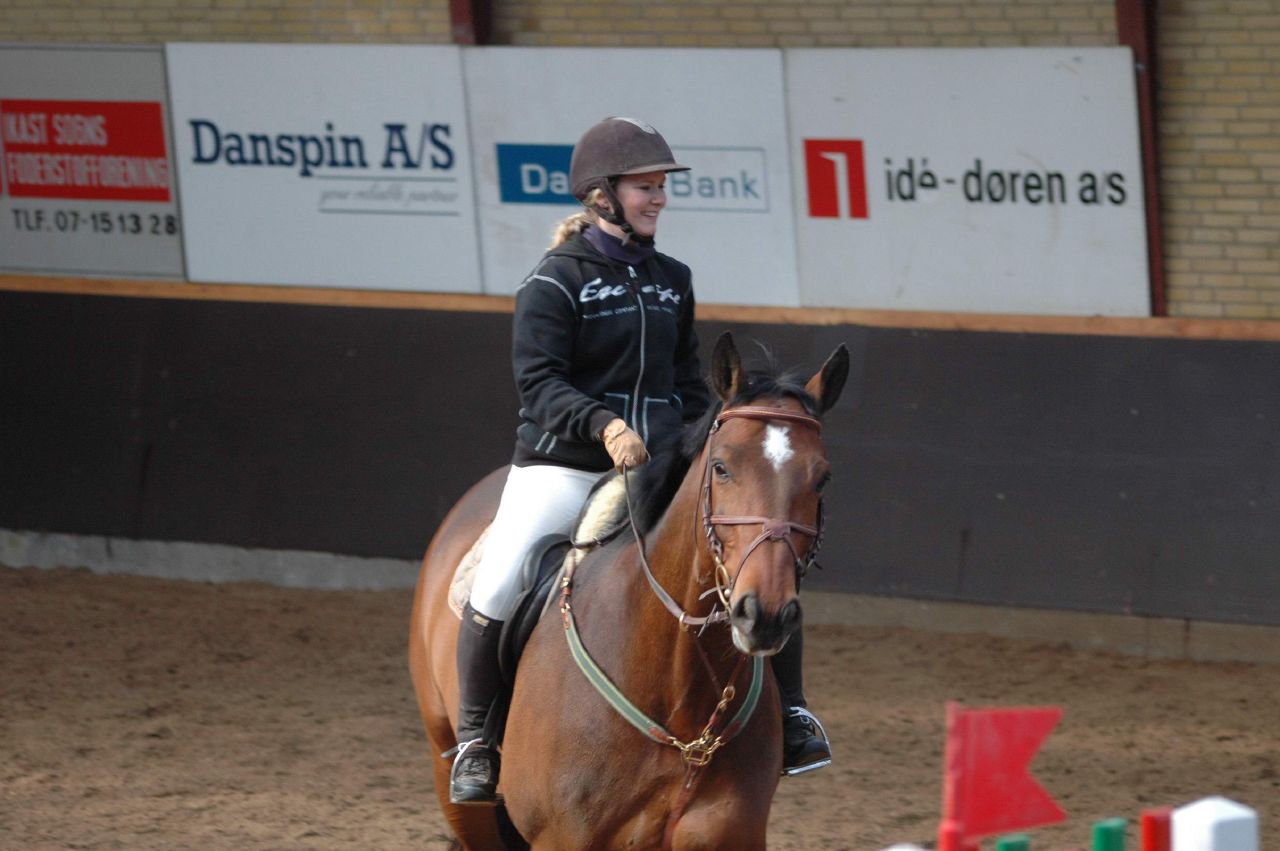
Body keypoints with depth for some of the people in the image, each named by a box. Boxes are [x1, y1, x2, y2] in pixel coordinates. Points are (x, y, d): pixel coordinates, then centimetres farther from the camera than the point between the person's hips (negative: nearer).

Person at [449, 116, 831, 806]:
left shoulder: (670, 281, 13)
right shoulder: (555, 279, -6)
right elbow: (538, 380, -15)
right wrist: (603, 424, -30)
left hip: (658, 468, 5)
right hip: (561, 465, -5)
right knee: (496, 588, -20)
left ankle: (787, 714, 6)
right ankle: (475, 741, -3)